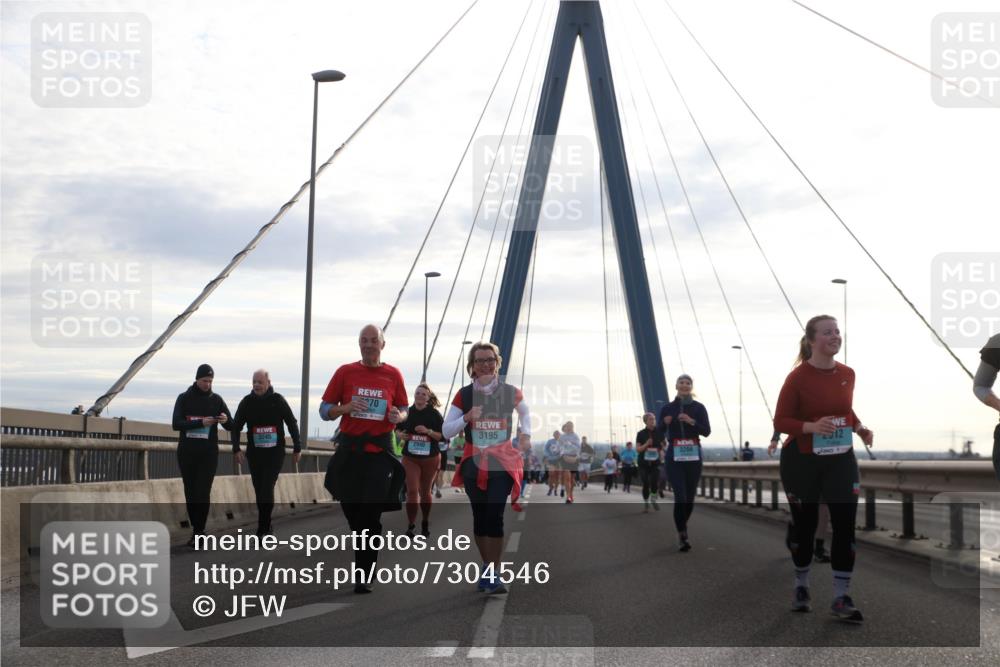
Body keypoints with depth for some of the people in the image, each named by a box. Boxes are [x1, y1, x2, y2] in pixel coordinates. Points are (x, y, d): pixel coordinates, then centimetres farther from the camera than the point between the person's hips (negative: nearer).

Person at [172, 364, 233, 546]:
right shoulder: (184, 398, 3)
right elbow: (176, 424, -10)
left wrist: (226, 420, -22)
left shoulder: (216, 400, 5)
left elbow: (230, 426, 3)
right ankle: (197, 530, 16)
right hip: (186, 453, 1)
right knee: (190, 492, 6)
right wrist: (201, 423, -22)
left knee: (203, 493, -11)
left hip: (208, 454, -1)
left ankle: (198, 532, -11)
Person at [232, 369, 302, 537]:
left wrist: (297, 448, 4)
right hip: (254, 454, 3)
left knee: (267, 490, -13)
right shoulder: (247, 402, 1)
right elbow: (236, 427, 5)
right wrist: (236, 449, -6)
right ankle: (267, 527, 19)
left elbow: (292, 424, 4)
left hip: (275, 453, -3)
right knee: (259, 492, 6)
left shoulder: (277, 400, -2)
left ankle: (262, 530, -12)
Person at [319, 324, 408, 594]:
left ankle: (363, 576, -3)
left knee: (371, 516, -7)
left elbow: (403, 410, 15)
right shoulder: (345, 372, 4)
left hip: (380, 451, -1)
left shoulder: (393, 375, 5)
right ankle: (364, 558, 32)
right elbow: (325, 410, 6)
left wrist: (400, 416, -9)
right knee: (351, 509, 8)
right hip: (349, 449, 1)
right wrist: (347, 407, -14)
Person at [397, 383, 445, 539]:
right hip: (410, 457, 0)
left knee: (425, 491, 13)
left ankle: (425, 523, 31)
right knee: (412, 491, -9)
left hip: (430, 458, 0)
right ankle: (411, 525, -6)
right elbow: (397, 428, 13)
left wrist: (428, 431, -21)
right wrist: (400, 434, -8)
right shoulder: (407, 412, -1)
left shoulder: (434, 414, -6)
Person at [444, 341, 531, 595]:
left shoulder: (510, 392, 0)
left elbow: (525, 412, 22)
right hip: (473, 463, 2)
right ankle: (488, 569, 25)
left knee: (494, 515, -16)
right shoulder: (464, 395, 1)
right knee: (479, 517, 8)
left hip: (503, 462, -2)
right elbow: (446, 431, 0)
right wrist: (467, 417, -16)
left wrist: (525, 433, 5)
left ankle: (493, 575, -11)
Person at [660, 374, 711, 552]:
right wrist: (665, 424, -18)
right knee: (680, 496, -14)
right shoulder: (667, 408, 3)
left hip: (693, 456, 2)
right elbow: (660, 434, 3)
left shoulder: (698, 408, 2)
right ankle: (683, 535, -10)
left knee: (690, 497, 8)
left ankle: (681, 529, 29)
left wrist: (692, 421, -21)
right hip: (674, 457, -2)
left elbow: (707, 431, -5)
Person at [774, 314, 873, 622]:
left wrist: (860, 428, 0)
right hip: (802, 460, -4)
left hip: (840, 459, 4)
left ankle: (841, 599, 4)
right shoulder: (798, 377, -15)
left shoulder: (848, 374, 1)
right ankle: (801, 588, 30)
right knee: (804, 526, 10)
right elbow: (780, 421, -12)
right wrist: (812, 426, -28)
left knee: (845, 526, -4)